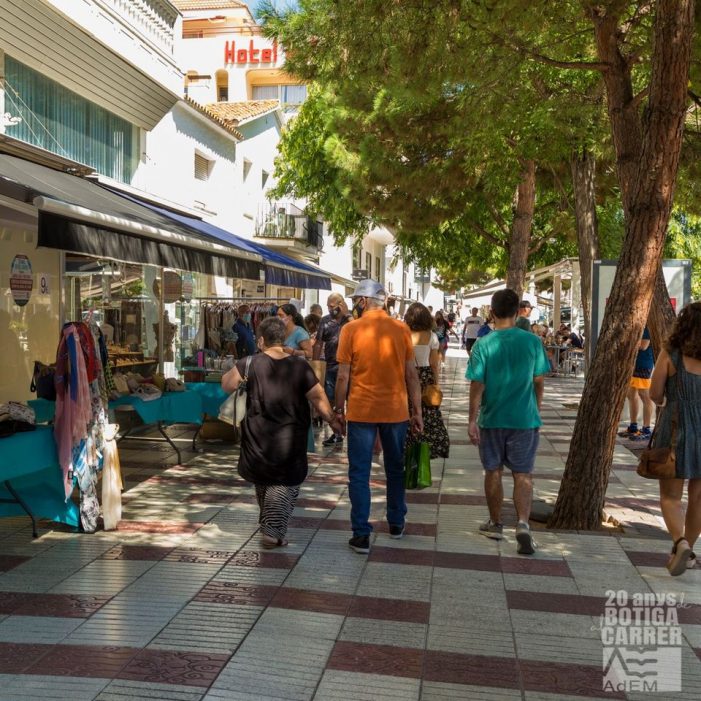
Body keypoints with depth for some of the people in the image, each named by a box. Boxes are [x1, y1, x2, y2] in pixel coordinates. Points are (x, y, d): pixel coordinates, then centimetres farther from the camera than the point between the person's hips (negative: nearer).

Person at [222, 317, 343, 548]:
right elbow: (318, 397, -6)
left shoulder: (249, 364, -8)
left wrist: (231, 372, 18)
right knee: (286, 484, 9)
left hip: (258, 438, 1)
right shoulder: (300, 367, -6)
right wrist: (333, 419, 4)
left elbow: (227, 385, -2)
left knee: (263, 481, 22)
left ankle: (268, 524, 36)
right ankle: (272, 531, -2)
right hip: (290, 439, -1)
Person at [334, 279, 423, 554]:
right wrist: (417, 411, 8)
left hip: (361, 411, -3)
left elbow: (343, 376, -7)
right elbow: (411, 374, 1)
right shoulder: (401, 329, 0)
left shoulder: (351, 329, -7)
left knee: (359, 474, 5)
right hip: (395, 410, 3)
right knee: (395, 469, 19)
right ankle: (396, 524, 31)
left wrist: (339, 408, 5)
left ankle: (361, 534, 4)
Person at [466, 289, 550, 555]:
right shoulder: (532, 341, -5)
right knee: (523, 474, 6)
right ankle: (523, 523, -11)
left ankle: (495, 524, 26)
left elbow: (477, 386, -10)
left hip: (492, 419, 0)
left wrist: (472, 420, -4)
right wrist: (536, 410, 16)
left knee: (493, 472, 14)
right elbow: (539, 382, 2)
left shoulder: (483, 345, -9)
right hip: (524, 418, 0)